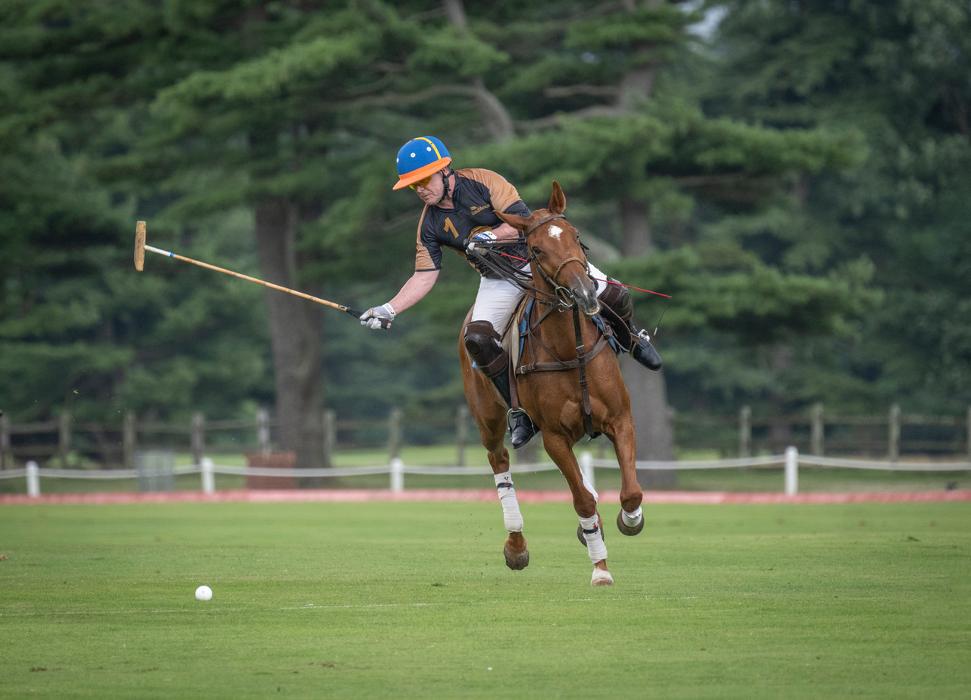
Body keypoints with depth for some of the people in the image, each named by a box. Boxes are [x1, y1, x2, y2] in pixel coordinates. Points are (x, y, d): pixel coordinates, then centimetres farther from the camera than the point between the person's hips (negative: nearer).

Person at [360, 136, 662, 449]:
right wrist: (389, 309, -14)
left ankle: (630, 338, 23)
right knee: (477, 338, -23)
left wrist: (489, 236, -36)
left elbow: (522, 218, -21)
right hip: (499, 280, 3)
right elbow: (424, 277, -3)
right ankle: (520, 411, -10)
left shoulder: (481, 181, -16)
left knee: (612, 296, -13)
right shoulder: (430, 224, -4)